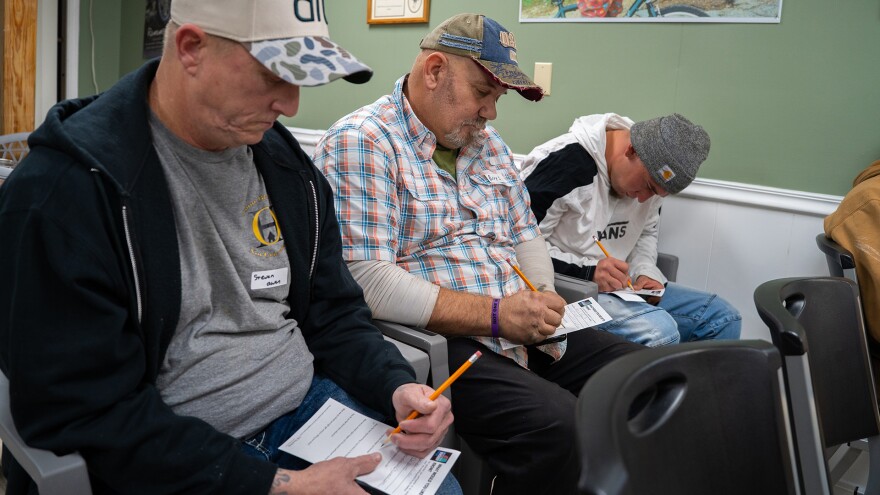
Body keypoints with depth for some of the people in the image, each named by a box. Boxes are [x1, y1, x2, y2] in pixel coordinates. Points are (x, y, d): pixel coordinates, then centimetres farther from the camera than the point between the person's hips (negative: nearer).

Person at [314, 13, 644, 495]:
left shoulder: (488, 144, 15)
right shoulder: (360, 143, -12)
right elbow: (365, 280, -21)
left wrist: (542, 299, -1)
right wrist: (495, 315, -21)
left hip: (523, 331, 9)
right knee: (558, 427, -29)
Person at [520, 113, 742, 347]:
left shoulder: (650, 172, 4)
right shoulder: (565, 163, -22)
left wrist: (645, 272, 0)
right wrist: (587, 270, -26)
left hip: (621, 287, 8)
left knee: (723, 317, 0)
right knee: (659, 332, -31)